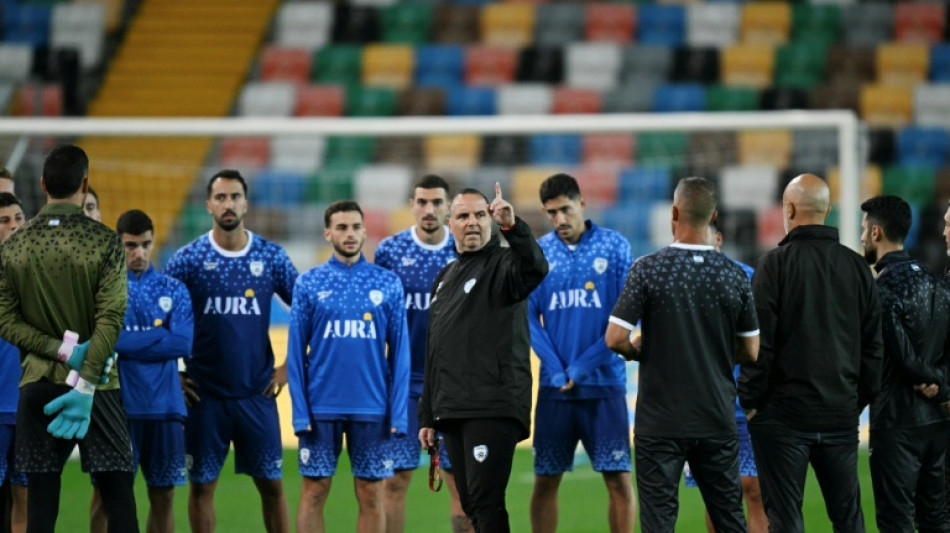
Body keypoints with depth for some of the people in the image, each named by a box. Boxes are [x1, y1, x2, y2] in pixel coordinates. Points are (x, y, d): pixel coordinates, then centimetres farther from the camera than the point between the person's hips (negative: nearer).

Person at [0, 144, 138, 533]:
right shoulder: (104, 241, -6)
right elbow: (110, 319, -13)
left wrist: (63, 351, -6)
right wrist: (86, 385, -15)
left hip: (37, 384, 2)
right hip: (97, 383, -2)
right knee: (118, 497, 2)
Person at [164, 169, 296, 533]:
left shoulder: (271, 257, 3)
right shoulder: (188, 259, -2)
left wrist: (289, 367, 4)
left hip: (257, 392, 1)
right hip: (204, 394, -1)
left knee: (271, 483, 4)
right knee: (202, 483, 4)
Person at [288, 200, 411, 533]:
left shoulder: (388, 284, 4)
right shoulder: (309, 283, 3)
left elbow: (400, 352, 4)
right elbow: (296, 352, 3)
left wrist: (398, 412, -4)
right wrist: (300, 411, -5)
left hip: (372, 409, 0)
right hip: (321, 409, 0)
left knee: (371, 495, 4)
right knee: (314, 492, 3)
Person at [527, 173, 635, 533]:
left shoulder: (614, 247, -1)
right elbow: (529, 318, 4)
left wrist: (584, 366, -11)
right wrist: (556, 369, -9)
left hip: (605, 382, -2)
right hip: (555, 387, 2)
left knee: (618, 478, -4)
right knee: (545, 480, 4)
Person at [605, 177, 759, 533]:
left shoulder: (648, 270, -10)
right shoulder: (734, 276, -1)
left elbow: (615, 338, -13)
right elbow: (750, 352, 6)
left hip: (661, 421, -3)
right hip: (717, 420, 3)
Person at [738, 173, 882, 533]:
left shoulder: (775, 264, -8)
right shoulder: (858, 267, 7)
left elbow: (759, 342, -11)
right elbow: (873, 346, 11)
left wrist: (750, 400, -2)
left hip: (783, 412, -4)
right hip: (842, 415, 4)